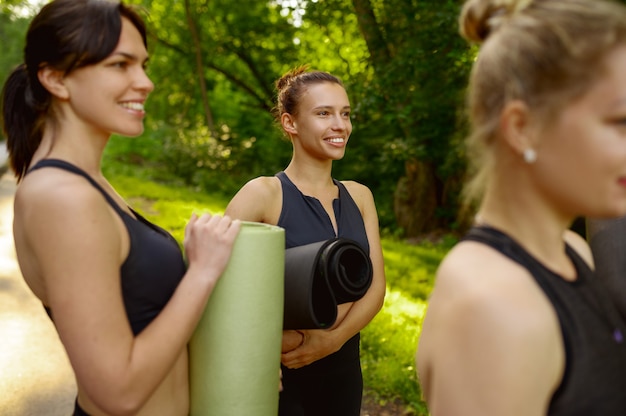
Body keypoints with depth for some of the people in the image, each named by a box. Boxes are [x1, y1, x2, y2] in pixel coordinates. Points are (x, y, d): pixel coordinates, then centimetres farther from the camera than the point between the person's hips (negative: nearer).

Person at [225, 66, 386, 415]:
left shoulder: (360, 196, 3)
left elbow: (375, 286, -2)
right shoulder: (263, 194, -13)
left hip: (344, 371, 5)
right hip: (282, 376, -4)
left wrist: (331, 338, -17)